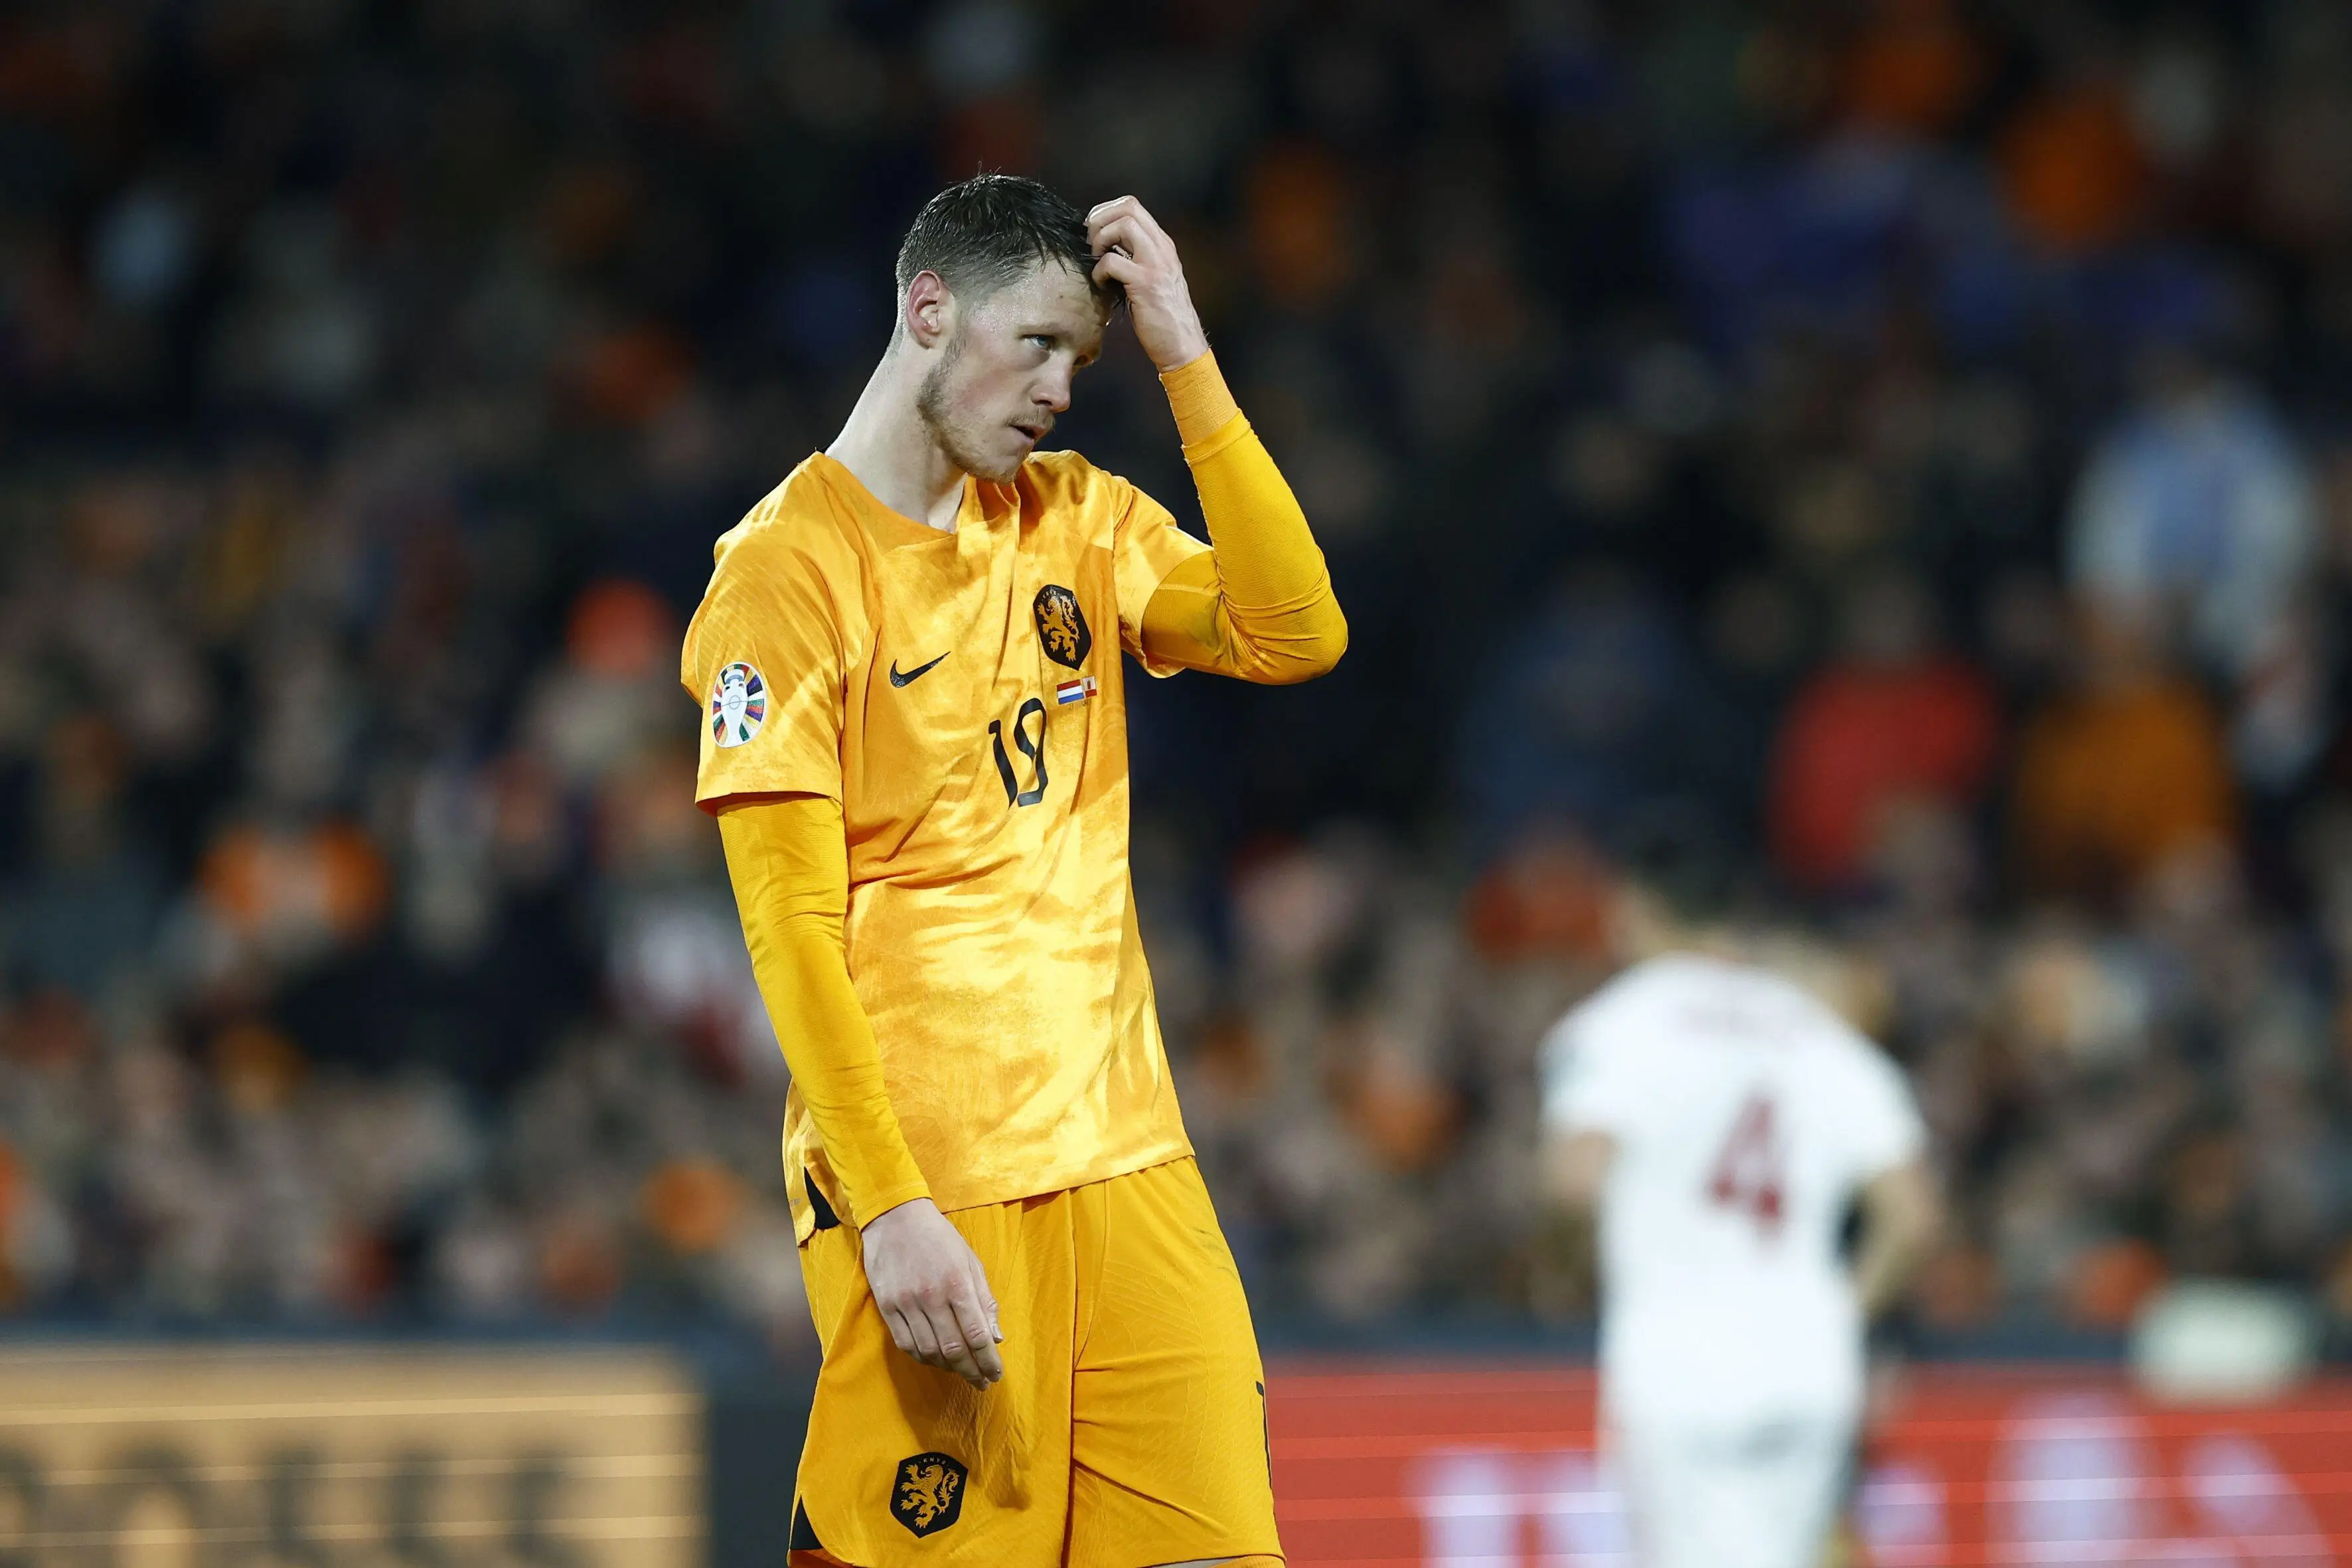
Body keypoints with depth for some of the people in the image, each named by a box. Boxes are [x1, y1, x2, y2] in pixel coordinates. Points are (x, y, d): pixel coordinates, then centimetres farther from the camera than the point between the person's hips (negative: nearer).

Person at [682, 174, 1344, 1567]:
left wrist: (1185, 356, -2)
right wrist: (890, 1207, -20)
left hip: (1124, 1160, 6)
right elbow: (793, 925, -11)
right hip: (921, 1193, -6)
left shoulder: (1077, 521, 14)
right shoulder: (790, 566, -6)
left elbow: (1295, 636, -1)